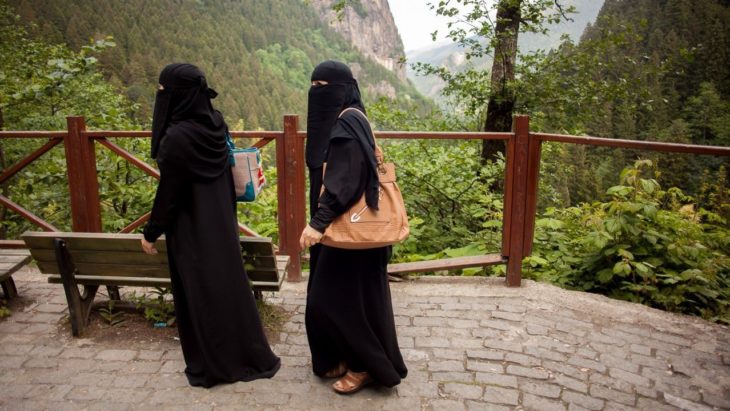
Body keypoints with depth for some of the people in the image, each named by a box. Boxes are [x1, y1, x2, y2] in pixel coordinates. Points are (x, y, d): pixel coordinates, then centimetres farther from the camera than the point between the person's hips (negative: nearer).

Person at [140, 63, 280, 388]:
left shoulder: (177, 137, -24)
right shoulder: (214, 124, 0)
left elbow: (168, 193, -19)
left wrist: (151, 232, -7)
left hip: (192, 230, -8)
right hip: (220, 222, 8)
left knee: (201, 294, 6)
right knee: (227, 285, 18)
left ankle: (212, 365, 22)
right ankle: (248, 356, 31)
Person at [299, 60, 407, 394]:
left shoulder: (348, 124, -18)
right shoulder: (336, 122, 13)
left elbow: (345, 182, -26)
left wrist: (318, 222, -30)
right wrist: (320, 220, 22)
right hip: (338, 223, 10)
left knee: (346, 297, -1)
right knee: (329, 294, 16)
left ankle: (367, 366, 15)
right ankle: (344, 356, 30)